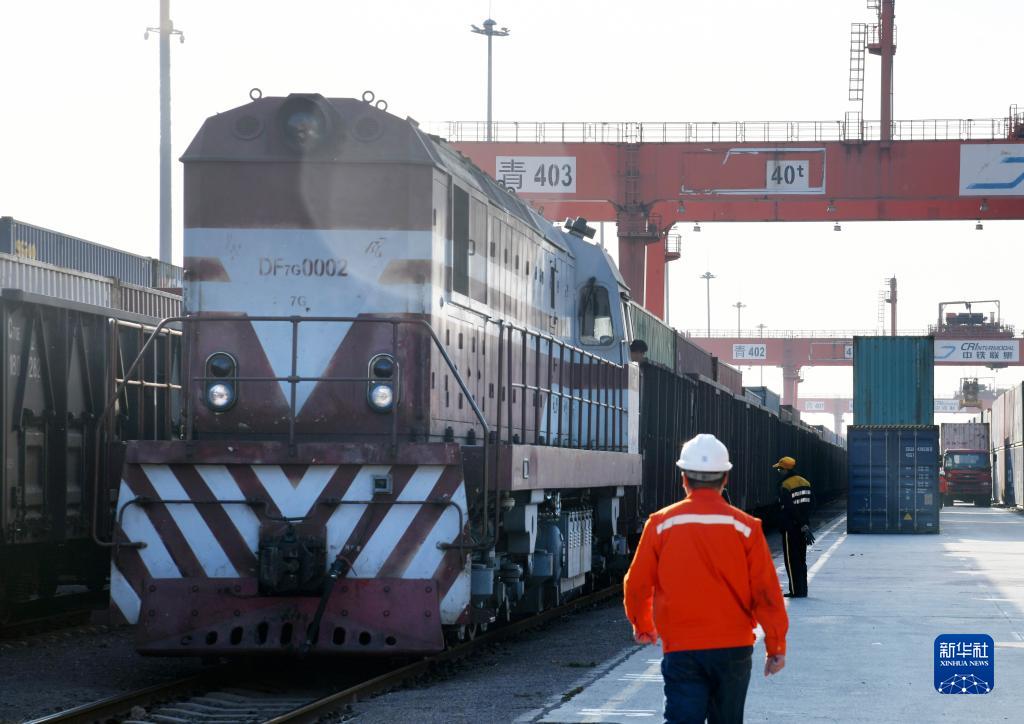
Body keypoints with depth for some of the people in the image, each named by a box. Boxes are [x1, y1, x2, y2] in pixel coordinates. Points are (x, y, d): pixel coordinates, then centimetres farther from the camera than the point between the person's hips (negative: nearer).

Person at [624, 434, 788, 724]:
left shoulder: (661, 524, -5)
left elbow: (637, 585, 2)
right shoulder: (745, 526, -4)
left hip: (681, 649, -1)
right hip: (734, 646, 1)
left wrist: (643, 627, 22)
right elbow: (766, 591, -4)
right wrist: (776, 645, 7)